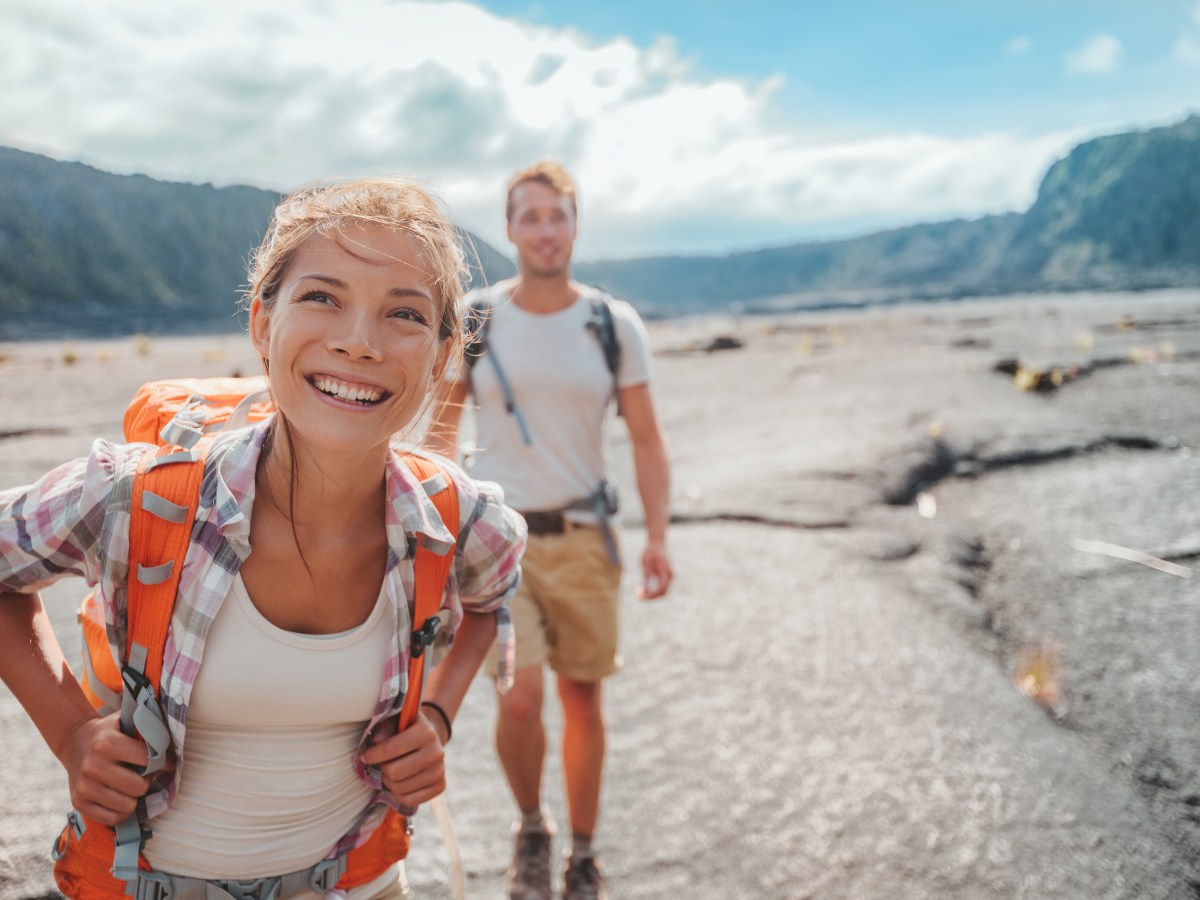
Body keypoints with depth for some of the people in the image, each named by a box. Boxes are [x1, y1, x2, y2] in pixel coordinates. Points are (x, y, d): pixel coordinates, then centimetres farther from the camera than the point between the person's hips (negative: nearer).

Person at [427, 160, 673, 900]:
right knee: (519, 700, -11)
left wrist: (658, 537, -6)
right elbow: (442, 427, 8)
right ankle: (531, 828, 21)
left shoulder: (616, 325, -1)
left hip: (582, 536, 1)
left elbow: (648, 438, 2)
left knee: (583, 700, 10)